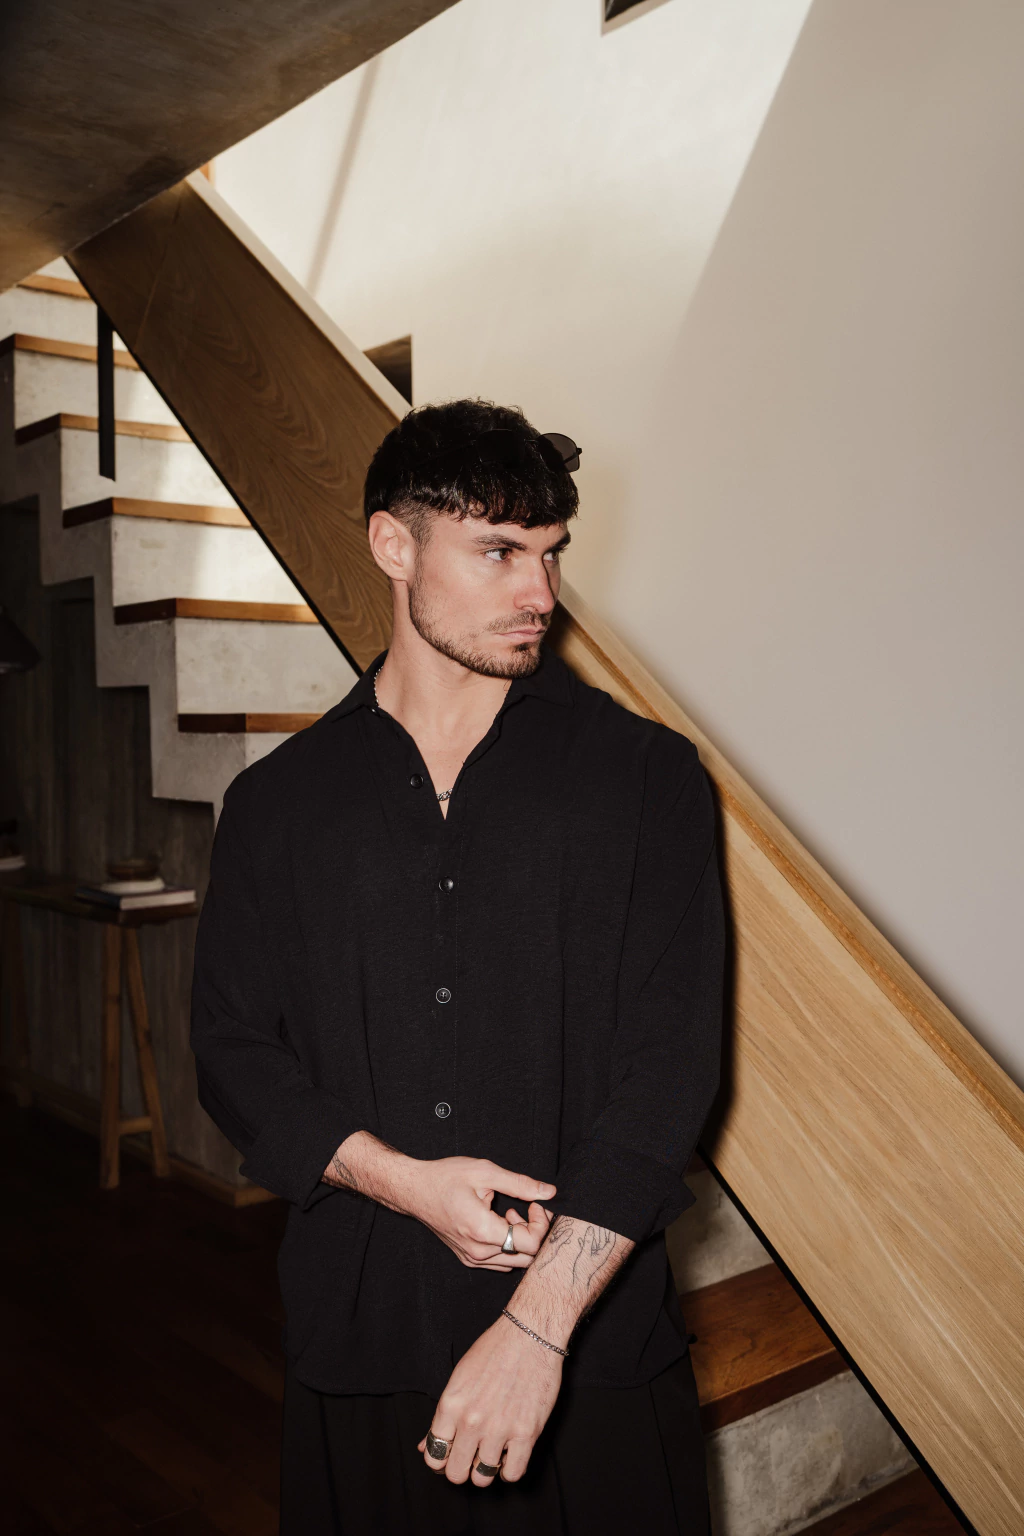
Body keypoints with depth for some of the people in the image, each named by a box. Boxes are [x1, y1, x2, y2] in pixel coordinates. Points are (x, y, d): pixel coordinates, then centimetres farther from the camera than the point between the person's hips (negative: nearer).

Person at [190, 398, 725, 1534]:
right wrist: (401, 1179, -12)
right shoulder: (280, 803, 3)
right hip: (358, 1339, 2)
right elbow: (232, 1051, 4)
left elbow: (669, 1061, -10)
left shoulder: (645, 777, -3)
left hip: (595, 1337, -1)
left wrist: (540, 1323, -16)